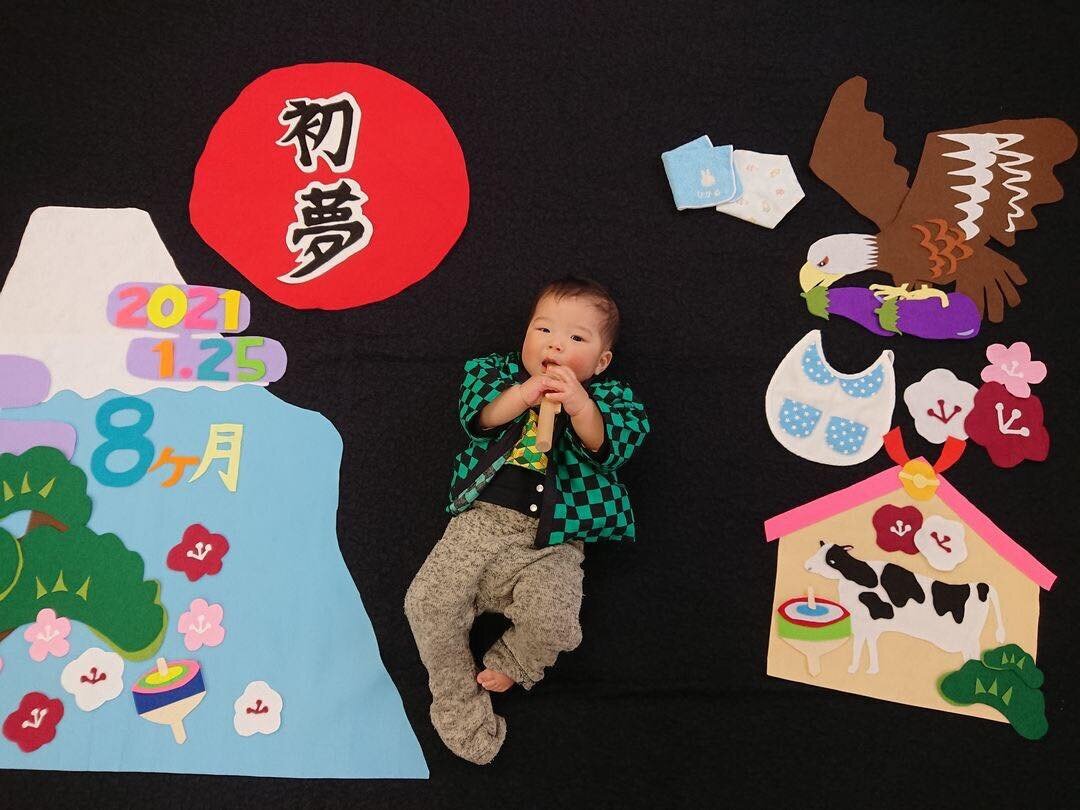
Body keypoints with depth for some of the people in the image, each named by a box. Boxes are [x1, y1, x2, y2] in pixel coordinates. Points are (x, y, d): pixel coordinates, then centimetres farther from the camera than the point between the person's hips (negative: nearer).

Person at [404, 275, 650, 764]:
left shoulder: (608, 397, 11)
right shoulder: (500, 371, 14)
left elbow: (608, 447, -7)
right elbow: (476, 416, -4)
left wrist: (579, 406, -24)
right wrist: (526, 392, -18)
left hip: (552, 543, -2)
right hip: (480, 521, 2)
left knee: (552, 621, -25)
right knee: (428, 601, -13)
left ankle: (505, 668, 10)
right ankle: (458, 703, 10)